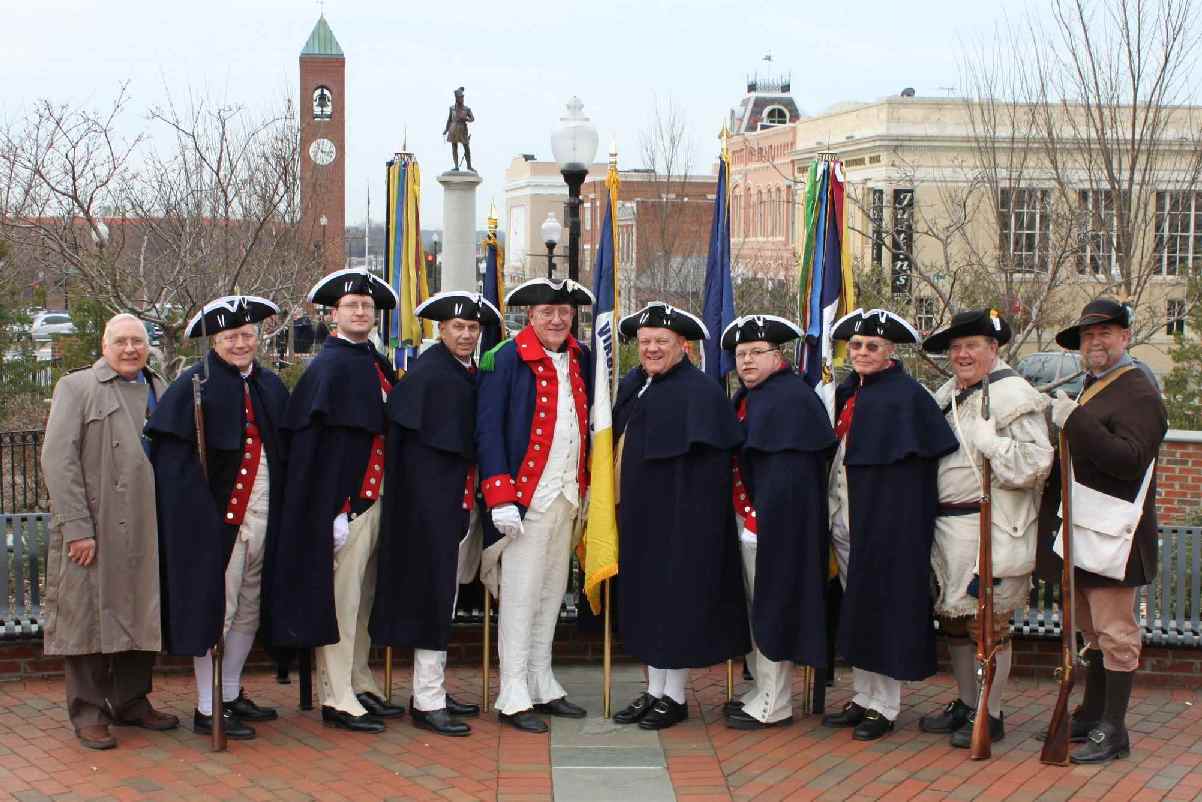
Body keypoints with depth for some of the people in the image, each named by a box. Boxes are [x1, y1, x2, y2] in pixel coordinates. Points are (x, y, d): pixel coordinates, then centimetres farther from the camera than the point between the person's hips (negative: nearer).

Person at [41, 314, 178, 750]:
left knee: (143, 616, 11)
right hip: (92, 531, -4)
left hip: (147, 533, 5)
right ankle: (88, 713, 12)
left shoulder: (161, 392, 13)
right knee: (89, 617, 1)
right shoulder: (76, 387, 0)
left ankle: (131, 701, 25)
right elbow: (58, 459, -8)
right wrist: (76, 527, -15)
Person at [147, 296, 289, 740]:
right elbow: (168, 452, -13)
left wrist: (282, 510, 9)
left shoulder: (270, 386, 12)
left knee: (249, 609, 14)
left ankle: (231, 695, 29)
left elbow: (286, 450, 17)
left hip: (261, 515, 7)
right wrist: (200, 501, -19)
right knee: (213, 609, -2)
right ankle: (206, 710, 7)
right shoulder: (195, 385, -8)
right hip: (214, 516, -7)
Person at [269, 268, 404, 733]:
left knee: (363, 600, 15)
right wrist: (335, 511, -20)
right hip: (344, 505, -8)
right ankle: (337, 700, 3)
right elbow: (312, 445, -15)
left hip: (374, 499, 8)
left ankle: (361, 686, 25)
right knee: (339, 601, -3)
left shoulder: (377, 364, 13)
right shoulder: (328, 368, -10)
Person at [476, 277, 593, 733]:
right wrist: (500, 498, -16)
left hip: (567, 497, 6)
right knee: (520, 597, -3)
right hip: (525, 497, -6)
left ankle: (542, 687, 22)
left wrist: (586, 486, 12)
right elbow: (487, 430, -11)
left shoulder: (581, 359, 10)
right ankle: (514, 699, 4)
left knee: (551, 594, 12)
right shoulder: (506, 359, -9)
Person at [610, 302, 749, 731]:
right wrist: (623, 504, 10)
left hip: (678, 516, -7)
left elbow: (707, 461, -17)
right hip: (639, 515, 7)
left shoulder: (698, 391, -13)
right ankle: (654, 691, 23)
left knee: (676, 597, 1)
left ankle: (675, 696, 13)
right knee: (646, 597, 12)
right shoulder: (631, 386, 9)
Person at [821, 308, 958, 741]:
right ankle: (863, 697, 23)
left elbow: (937, 452, -13)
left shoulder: (907, 394, -11)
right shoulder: (847, 392, 11)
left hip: (886, 519, -7)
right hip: (844, 517, 7)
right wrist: (833, 509, 12)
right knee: (856, 610, 13)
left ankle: (884, 706, 8)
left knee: (883, 607, -1)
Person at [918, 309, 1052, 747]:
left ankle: (990, 715, 11)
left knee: (988, 621, 0)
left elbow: (1035, 463, -19)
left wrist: (987, 441, -22)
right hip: (946, 526, 8)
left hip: (991, 529, -8)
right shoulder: (949, 394, 14)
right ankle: (965, 703, 29)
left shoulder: (1013, 395, -10)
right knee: (953, 617, 15)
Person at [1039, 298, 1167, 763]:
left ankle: (1113, 730, 2)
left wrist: (1075, 422, -28)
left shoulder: (1137, 394, -13)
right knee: (1093, 632, 18)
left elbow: (1130, 460, -27)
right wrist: (1066, 425, 7)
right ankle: (1091, 714, 28)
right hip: (1082, 533, 10)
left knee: (1115, 632, -4)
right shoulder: (1092, 390, 17)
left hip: (1112, 535, -10)